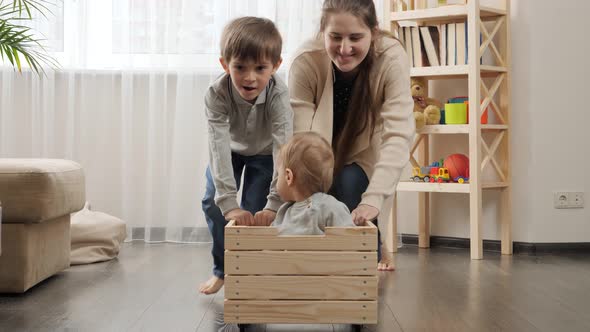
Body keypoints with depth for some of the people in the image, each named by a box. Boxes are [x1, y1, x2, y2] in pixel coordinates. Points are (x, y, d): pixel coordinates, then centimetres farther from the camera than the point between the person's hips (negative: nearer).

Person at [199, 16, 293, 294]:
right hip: (231, 149, 1)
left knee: (255, 211, -10)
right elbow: (219, 147, -42)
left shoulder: (278, 94, -39)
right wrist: (229, 204, -48)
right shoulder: (216, 95, -37)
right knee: (214, 203, -6)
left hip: (264, 152, -1)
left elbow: (284, 149, -43)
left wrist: (274, 204, -50)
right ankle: (222, 269, 14)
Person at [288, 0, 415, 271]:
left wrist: (374, 198, -51)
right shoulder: (305, 61, -32)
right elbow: (299, 137, -35)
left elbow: (398, 134, -39)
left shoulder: (392, 58, -33)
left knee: (350, 183, -27)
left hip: (364, 150, 0)